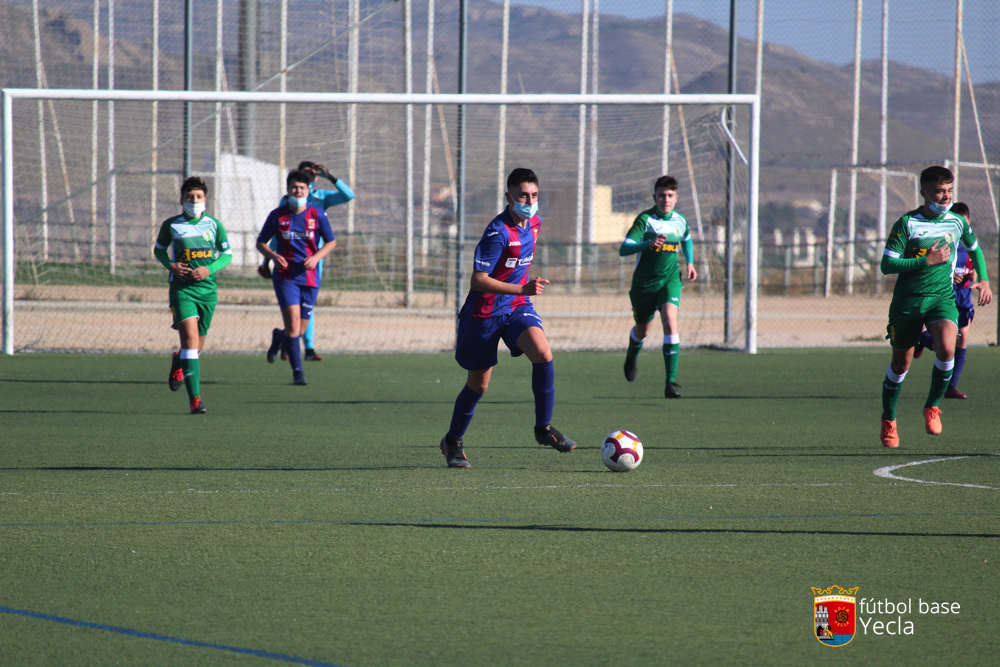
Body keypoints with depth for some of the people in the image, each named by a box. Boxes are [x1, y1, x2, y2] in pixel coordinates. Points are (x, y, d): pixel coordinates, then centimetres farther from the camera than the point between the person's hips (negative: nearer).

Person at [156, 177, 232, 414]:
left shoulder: (214, 225, 2)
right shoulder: (171, 225, 0)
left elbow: (227, 254, 9)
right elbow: (159, 249, 15)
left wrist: (209, 269, -10)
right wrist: (171, 265, -5)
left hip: (207, 289, 3)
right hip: (182, 288, -3)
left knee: (197, 345, 12)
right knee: (190, 338, -19)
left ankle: (178, 362, 49)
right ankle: (195, 398, -21)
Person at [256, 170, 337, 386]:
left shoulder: (317, 215, 2)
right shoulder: (277, 215, 0)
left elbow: (331, 242, 10)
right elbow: (260, 242, 9)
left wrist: (316, 257, -9)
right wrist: (273, 256, -12)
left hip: (309, 277, 2)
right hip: (285, 276, -2)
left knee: (299, 330, 7)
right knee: (293, 322, -17)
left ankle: (279, 337, 42)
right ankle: (297, 372, -13)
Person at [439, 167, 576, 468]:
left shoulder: (533, 222, 1)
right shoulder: (498, 232, -24)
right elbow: (478, 280, -28)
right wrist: (523, 289, -34)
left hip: (517, 307, 5)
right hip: (485, 311, -5)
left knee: (543, 354, -22)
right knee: (478, 384, 7)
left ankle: (543, 428, -9)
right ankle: (452, 442, 29)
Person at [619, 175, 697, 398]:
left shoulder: (680, 221, 0)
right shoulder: (645, 220, -15)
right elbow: (624, 249, -26)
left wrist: (690, 263, 12)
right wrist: (648, 244, -41)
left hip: (670, 279, 1)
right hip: (644, 282, -1)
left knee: (670, 320, -22)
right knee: (643, 329, 16)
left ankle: (671, 382, -24)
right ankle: (632, 356, 55)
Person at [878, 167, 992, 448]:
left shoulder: (957, 222, 4)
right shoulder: (907, 223, -8)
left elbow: (975, 249, 26)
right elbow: (887, 264, -12)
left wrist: (983, 280, 14)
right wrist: (927, 260, -17)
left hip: (942, 298, 1)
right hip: (907, 299, -1)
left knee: (946, 348, -26)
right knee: (901, 363, 8)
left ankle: (932, 406, -4)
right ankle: (888, 420, 30)